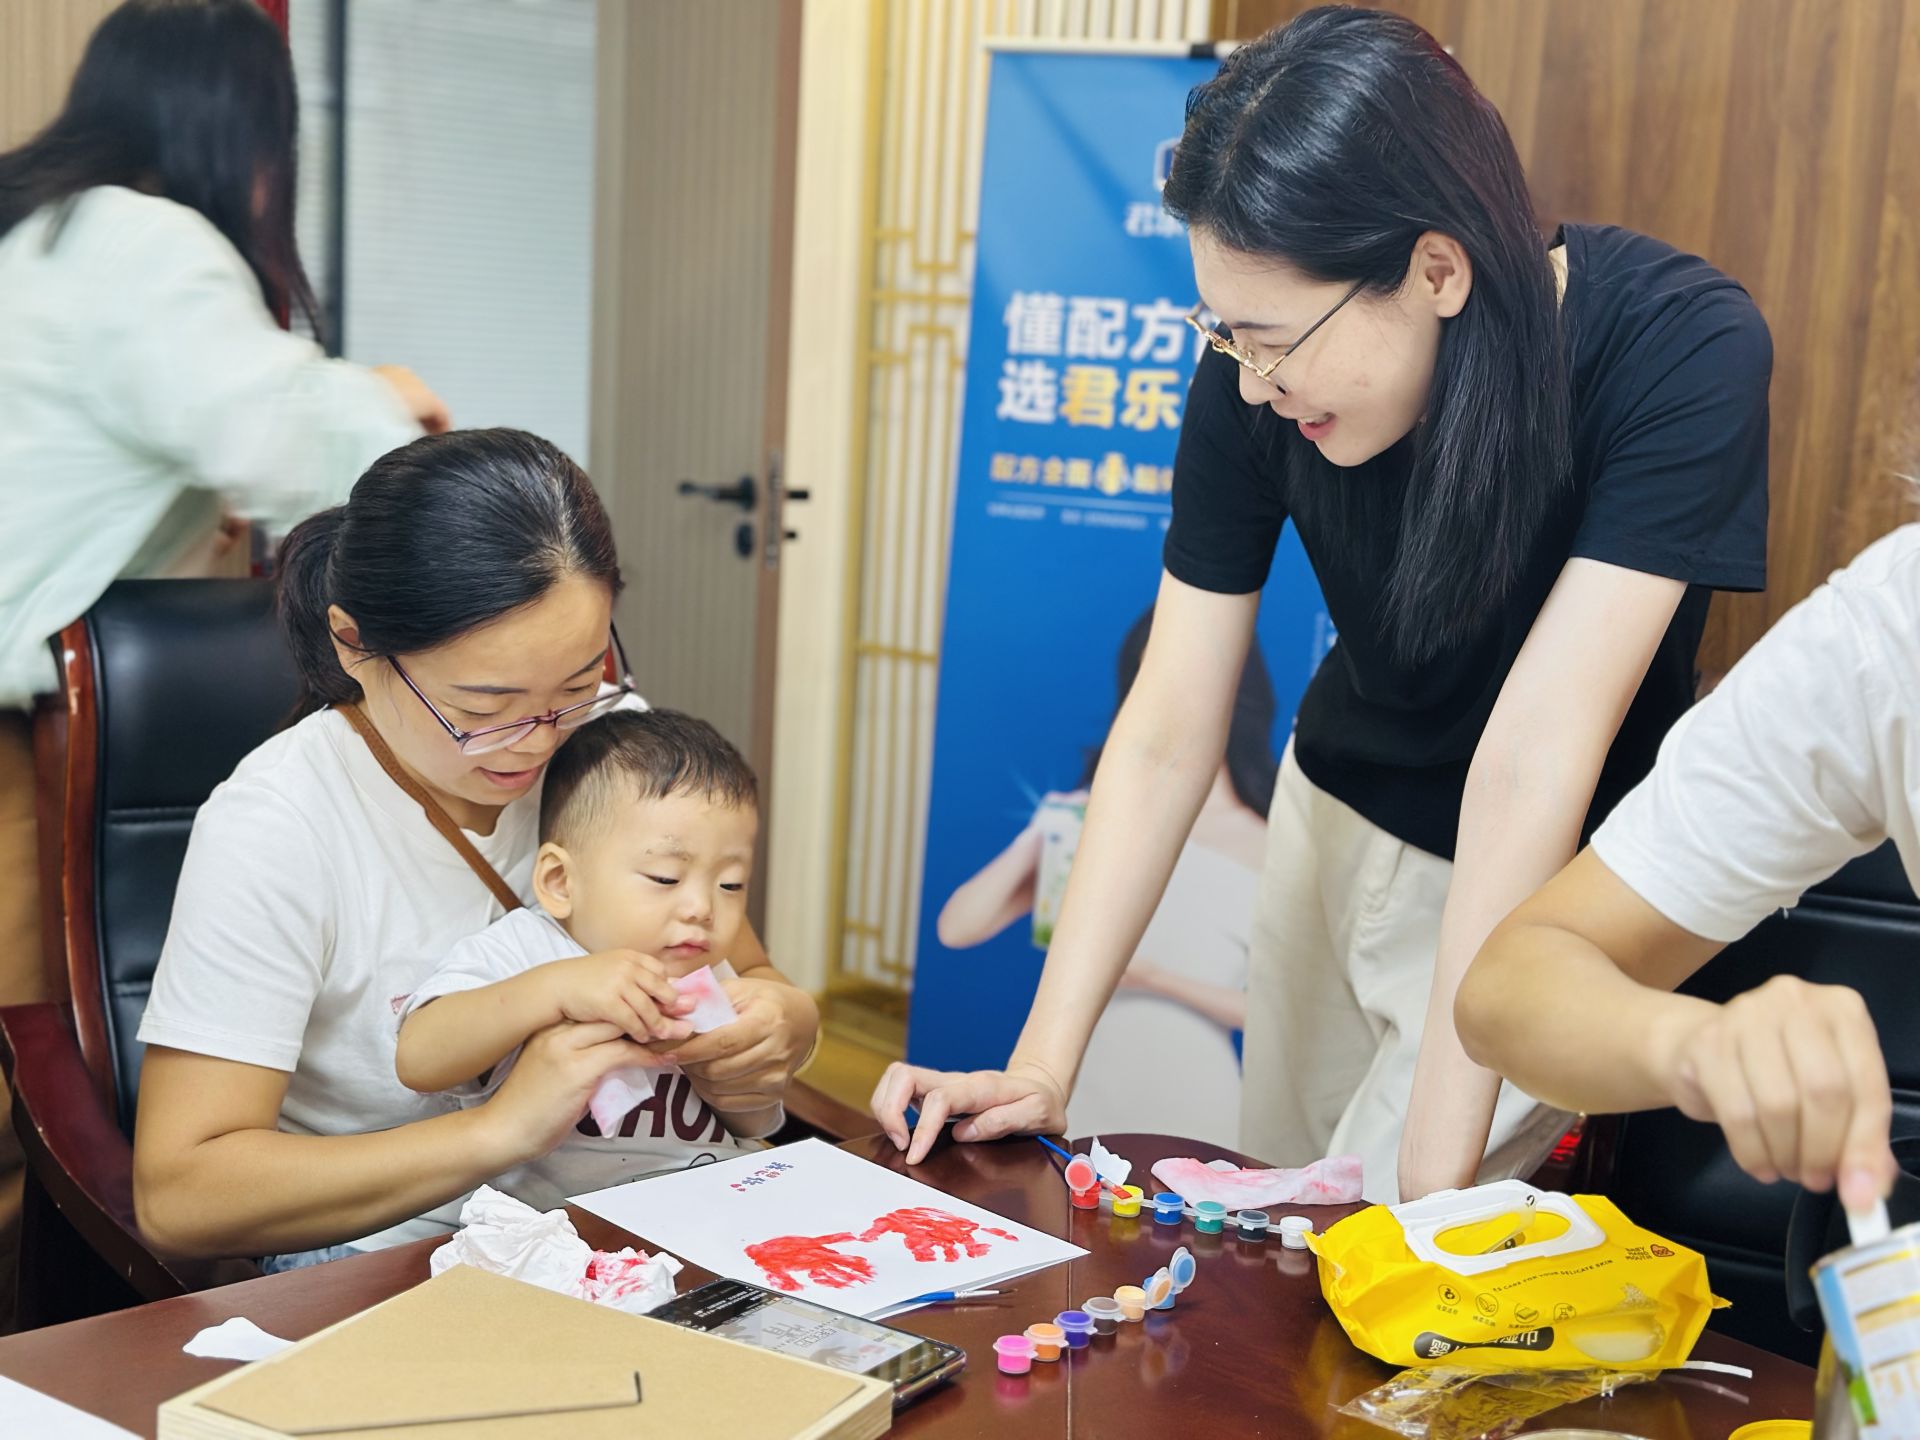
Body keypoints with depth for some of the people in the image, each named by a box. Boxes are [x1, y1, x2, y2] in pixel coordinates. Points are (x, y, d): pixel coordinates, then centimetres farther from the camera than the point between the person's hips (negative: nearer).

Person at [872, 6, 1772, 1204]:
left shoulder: (1685, 353, -30)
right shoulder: (1254, 382, -19)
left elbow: (1531, 760, -35)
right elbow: (1168, 739, -17)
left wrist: (1432, 1174, -34)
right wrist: (1042, 1070, -23)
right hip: (1345, 821, 4)